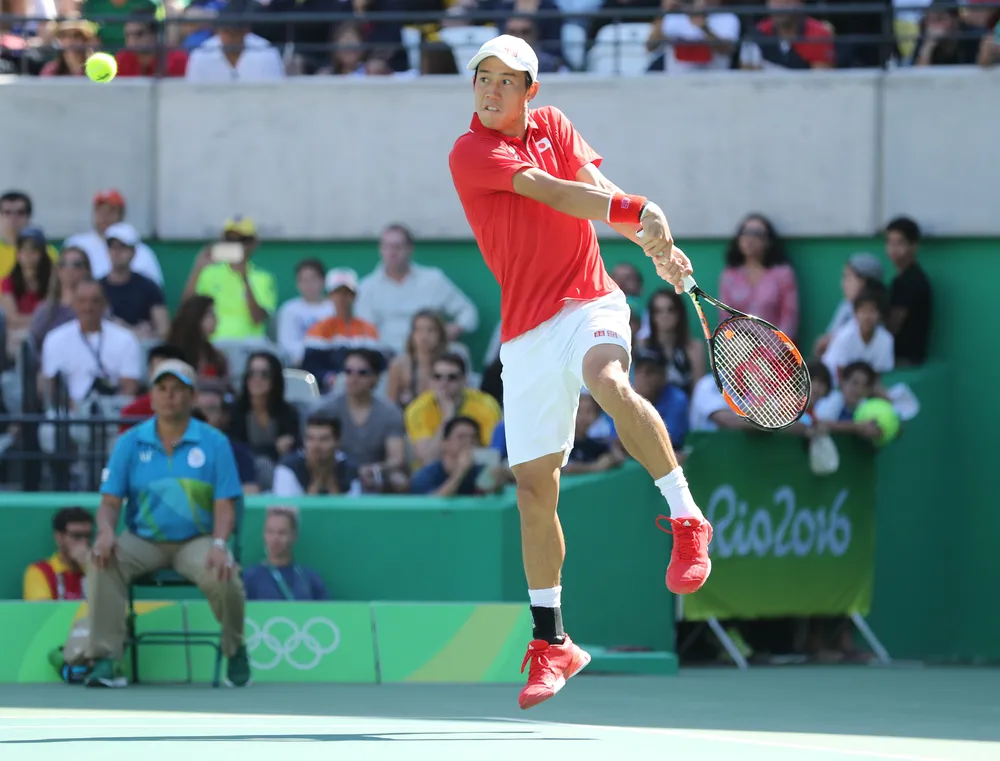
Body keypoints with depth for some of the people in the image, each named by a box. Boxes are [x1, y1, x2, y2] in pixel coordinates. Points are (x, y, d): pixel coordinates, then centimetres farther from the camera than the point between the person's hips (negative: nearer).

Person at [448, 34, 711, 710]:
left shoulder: (553, 125, 9)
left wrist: (657, 248, -20)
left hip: (589, 304, 0)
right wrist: (636, 212, -27)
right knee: (534, 487, 1)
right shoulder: (470, 153, -5)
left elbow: (599, 191, -3)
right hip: (526, 330, 0)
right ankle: (551, 643, 14)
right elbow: (549, 191, -18)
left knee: (607, 381, -35)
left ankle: (688, 519, -22)